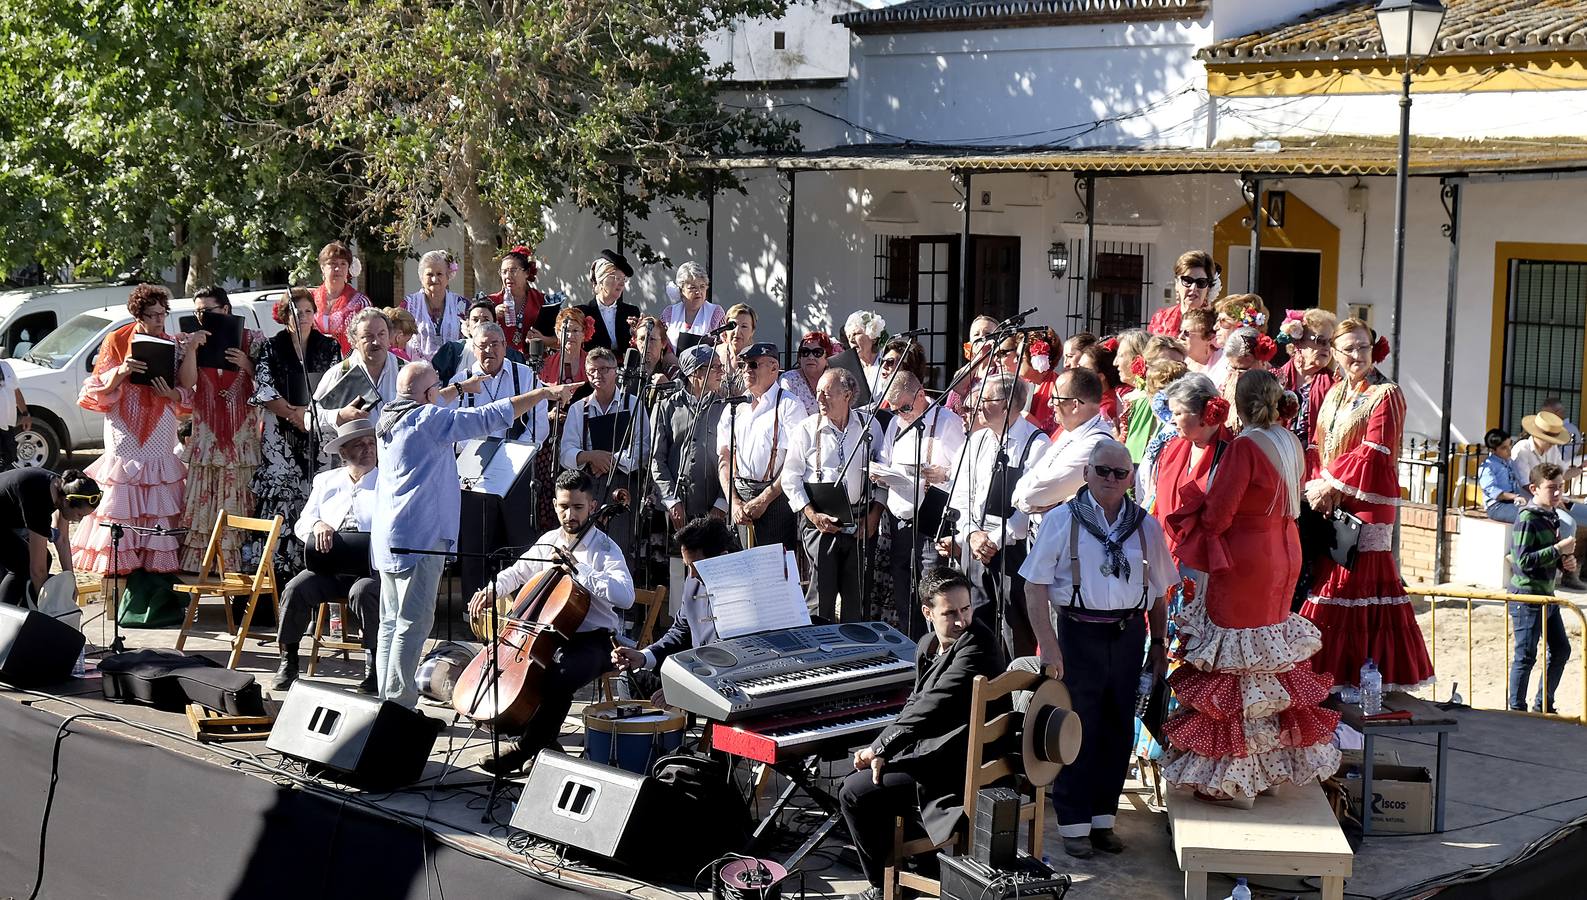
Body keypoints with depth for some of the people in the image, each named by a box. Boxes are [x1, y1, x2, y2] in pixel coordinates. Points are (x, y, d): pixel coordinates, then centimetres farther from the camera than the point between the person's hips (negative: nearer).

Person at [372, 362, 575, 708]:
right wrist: (544, 393, -10)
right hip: (418, 536, -10)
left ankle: (388, 701, 16)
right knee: (414, 623, -7)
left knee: (392, 621, 12)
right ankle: (400, 704, -8)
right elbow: (490, 417, -15)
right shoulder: (428, 420, -13)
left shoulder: (389, 422, 13)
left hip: (389, 535, 10)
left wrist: (461, 387, 42)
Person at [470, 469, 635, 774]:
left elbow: (625, 597, -27)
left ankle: (525, 750, -15)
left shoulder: (604, 549, -10)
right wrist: (491, 591, 6)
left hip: (593, 640, -7)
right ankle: (542, 741, 5)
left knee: (559, 678, -34)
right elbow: (518, 572, 27)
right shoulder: (549, 542, 9)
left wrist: (577, 568, -26)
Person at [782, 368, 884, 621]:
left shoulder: (869, 426, 5)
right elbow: (790, 478, 0)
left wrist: (875, 513, 1)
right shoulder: (806, 429, 0)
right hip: (820, 521, -2)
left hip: (860, 522, 2)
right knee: (821, 591, -5)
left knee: (857, 593, 6)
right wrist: (812, 515, -10)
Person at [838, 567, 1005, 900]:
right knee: (857, 777, 19)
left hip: (952, 768, -10)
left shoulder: (977, 645, -21)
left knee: (853, 795, -13)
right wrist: (884, 750, -1)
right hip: (933, 750, 10)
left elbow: (932, 707, -26)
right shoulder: (929, 645, 9)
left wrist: (880, 747, -18)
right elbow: (916, 701, 16)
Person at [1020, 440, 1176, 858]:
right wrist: (1048, 645, -11)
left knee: (1118, 730, 8)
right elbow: (1035, 586, -5)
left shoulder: (1146, 526, 8)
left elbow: (1158, 592, 14)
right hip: (1080, 633, -3)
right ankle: (1074, 823, 10)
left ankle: (1102, 818, 20)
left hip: (1129, 635, 3)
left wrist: (1159, 644, 11)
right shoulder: (1062, 520, -3)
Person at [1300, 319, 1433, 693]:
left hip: (1367, 505, -8)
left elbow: (1374, 453, -15)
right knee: (1322, 584, 7)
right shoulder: (1335, 394, 16)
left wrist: (1332, 484, -13)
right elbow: (1321, 447, 14)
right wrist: (1318, 487, -4)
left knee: (1360, 586, -9)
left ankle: (1363, 674, -4)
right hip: (1330, 506, 8)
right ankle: (1328, 672, 13)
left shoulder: (1385, 395, -7)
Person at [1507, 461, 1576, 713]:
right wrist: (1558, 550, -22)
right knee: (1526, 655, -3)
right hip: (1526, 594, -9)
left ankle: (1543, 706, 25)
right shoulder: (1527, 519, -17)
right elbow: (1524, 560, -23)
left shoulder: (1553, 517, 11)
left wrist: (1566, 562, 3)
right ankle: (1516, 710, 6)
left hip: (1546, 593, 9)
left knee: (1561, 649, 14)